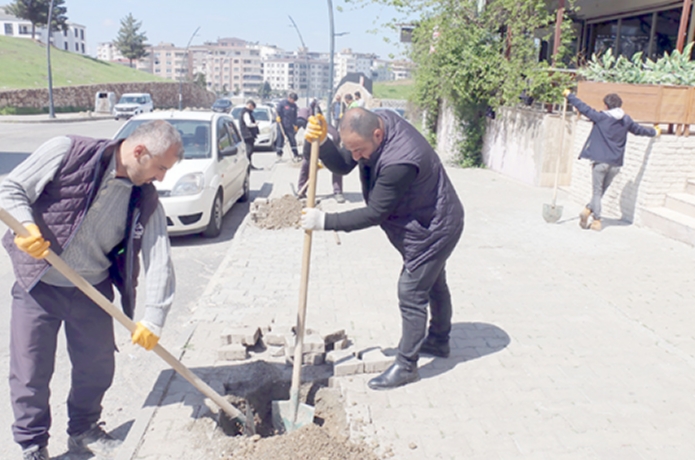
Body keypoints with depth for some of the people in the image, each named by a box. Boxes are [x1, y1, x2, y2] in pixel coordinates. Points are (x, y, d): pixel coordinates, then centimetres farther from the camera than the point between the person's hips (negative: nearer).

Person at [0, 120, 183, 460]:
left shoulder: (146, 201, -6)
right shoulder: (68, 152, -15)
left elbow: (159, 262, -8)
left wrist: (153, 318, -13)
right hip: (37, 286, -3)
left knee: (98, 369, 12)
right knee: (30, 374, 6)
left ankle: (84, 431, 38)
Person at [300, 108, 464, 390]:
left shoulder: (400, 161, -39)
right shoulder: (377, 122, -11)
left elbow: (374, 214, -30)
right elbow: (342, 166, -6)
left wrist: (325, 221, -26)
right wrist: (321, 142, -26)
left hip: (433, 229, -10)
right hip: (426, 223, 10)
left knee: (411, 294, -3)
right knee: (433, 284, 24)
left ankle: (406, 366, 12)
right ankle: (438, 341, 44)